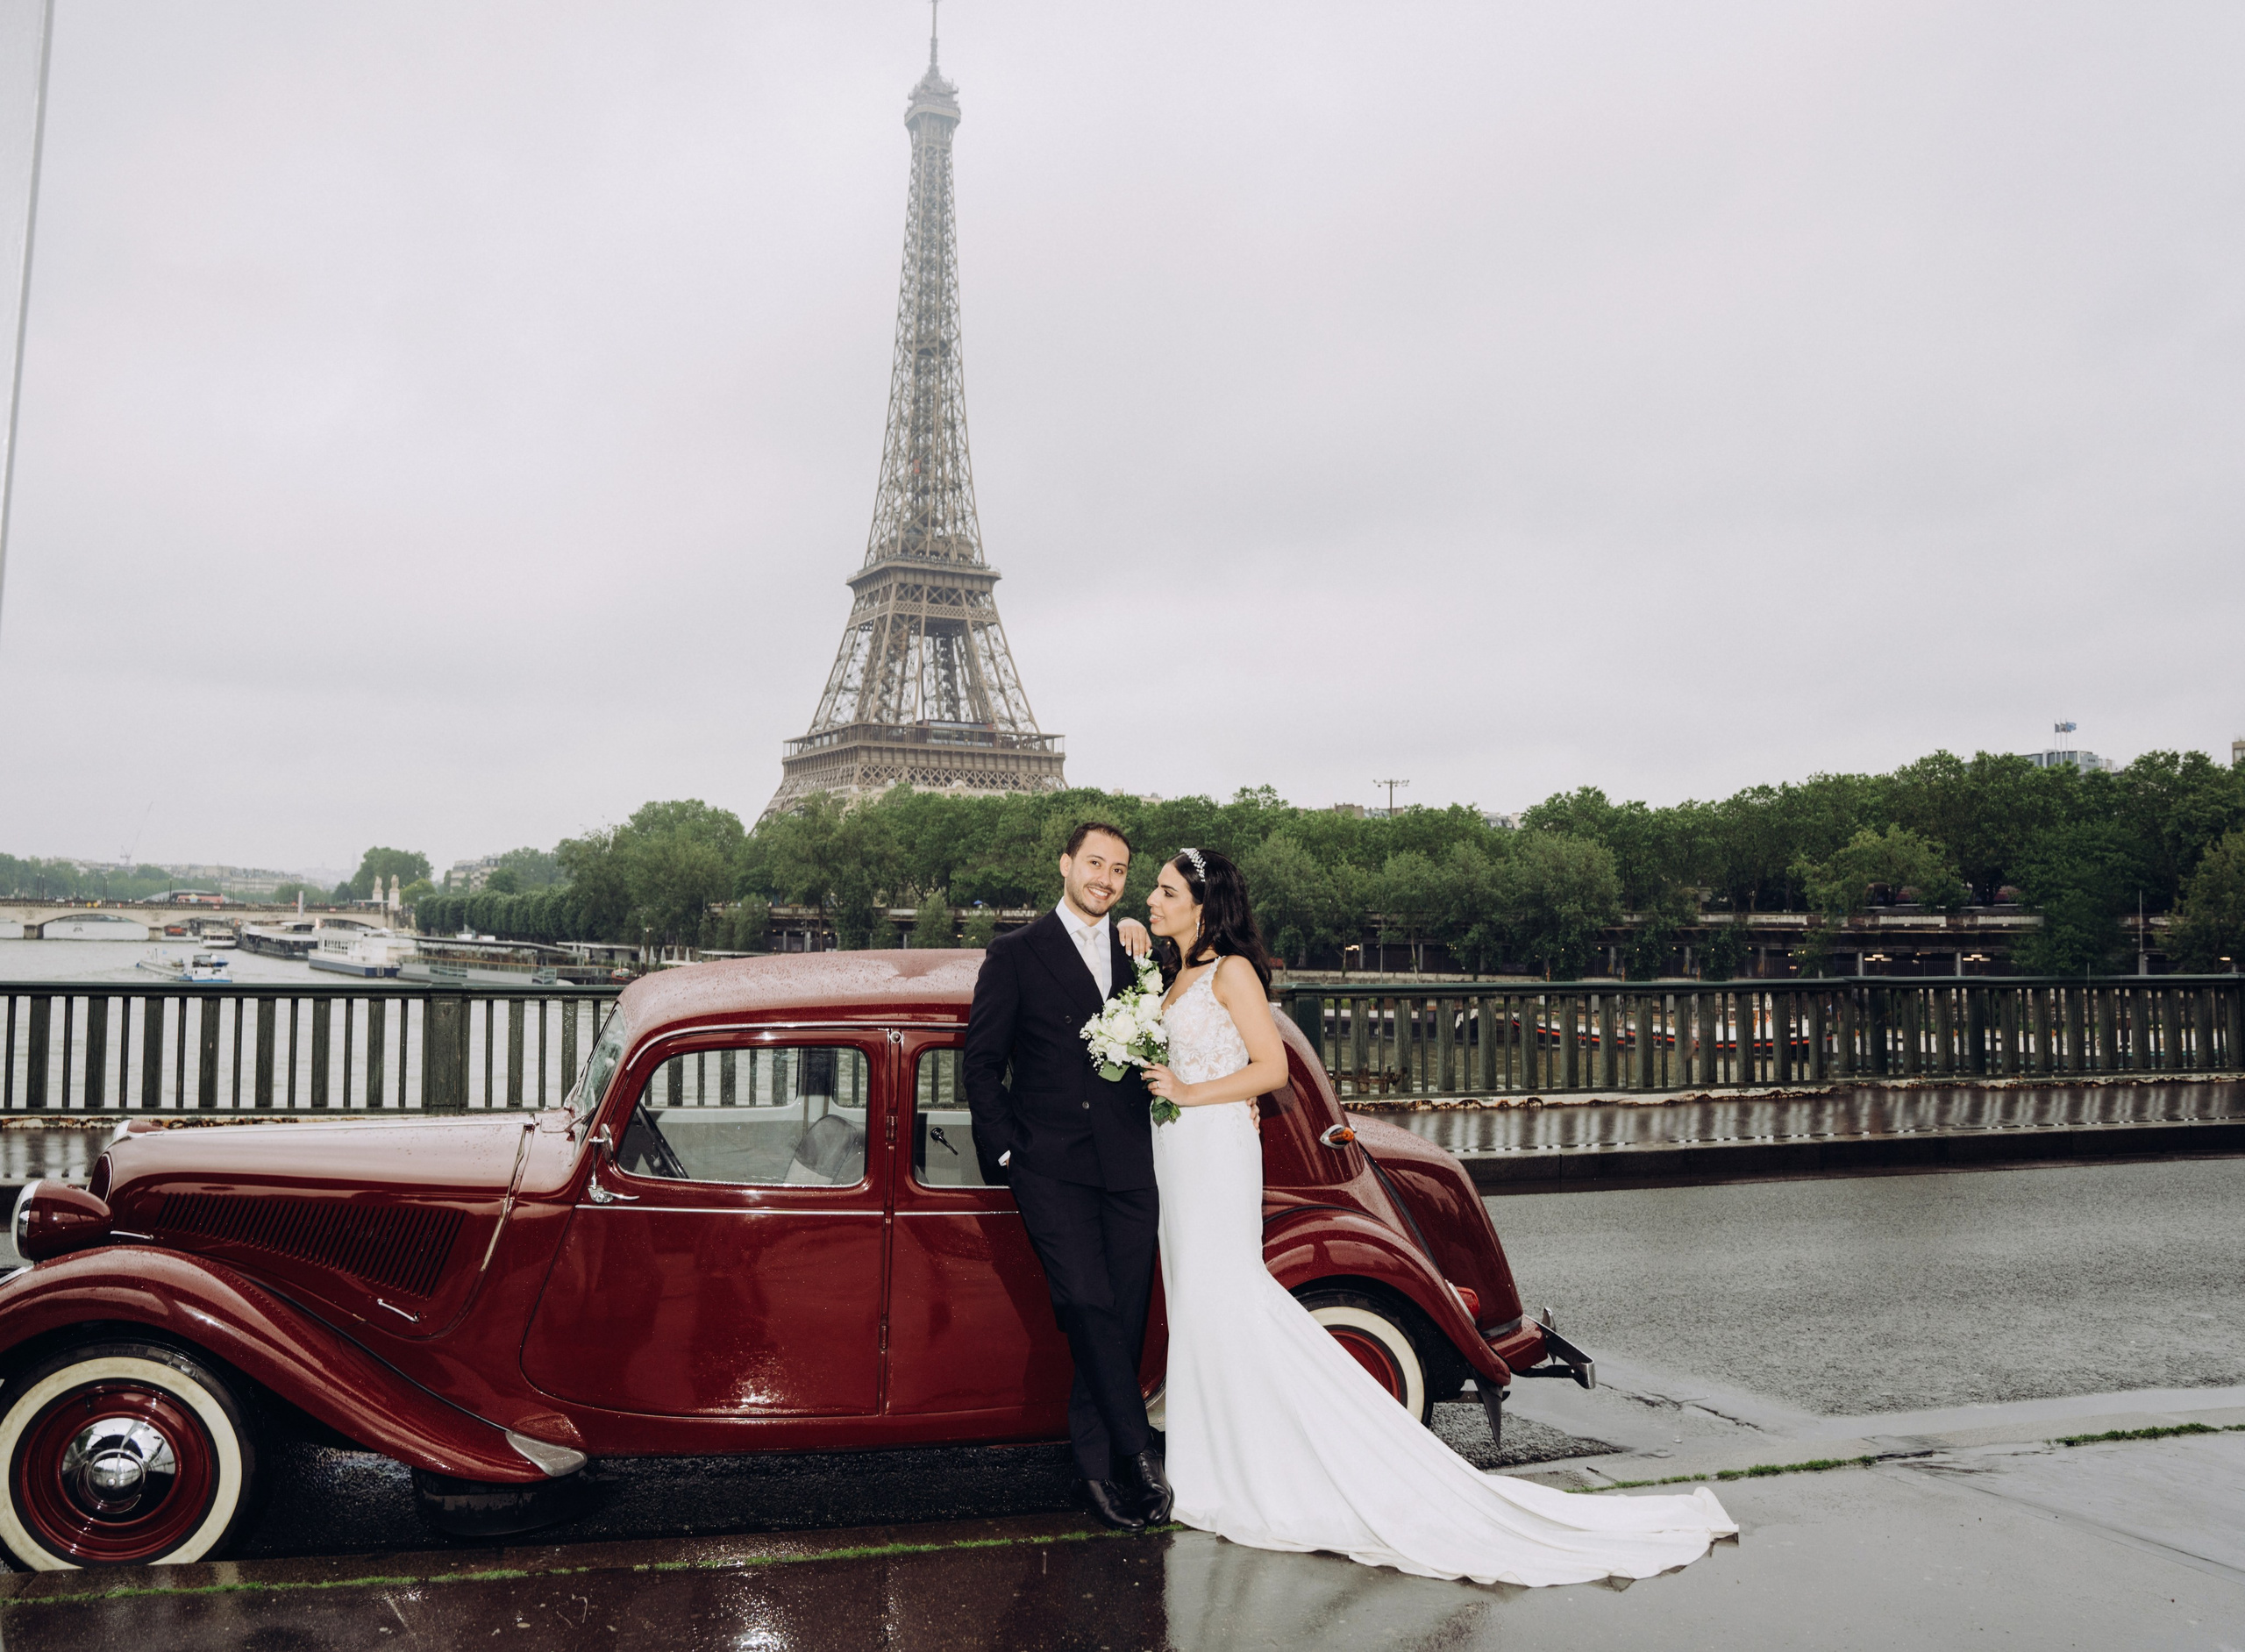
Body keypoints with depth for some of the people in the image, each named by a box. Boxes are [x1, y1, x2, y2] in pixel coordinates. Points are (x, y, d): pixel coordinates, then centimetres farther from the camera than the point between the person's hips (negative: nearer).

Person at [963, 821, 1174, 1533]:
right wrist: (1005, 1151, -3)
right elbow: (981, 1063, 5)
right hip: (1052, 1163, -3)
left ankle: (1097, 1467, 12)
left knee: (1123, 1317, 1)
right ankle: (1138, 1454, -8)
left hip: (1129, 1163, 3)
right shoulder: (1016, 954, 6)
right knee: (1086, 1300, -17)